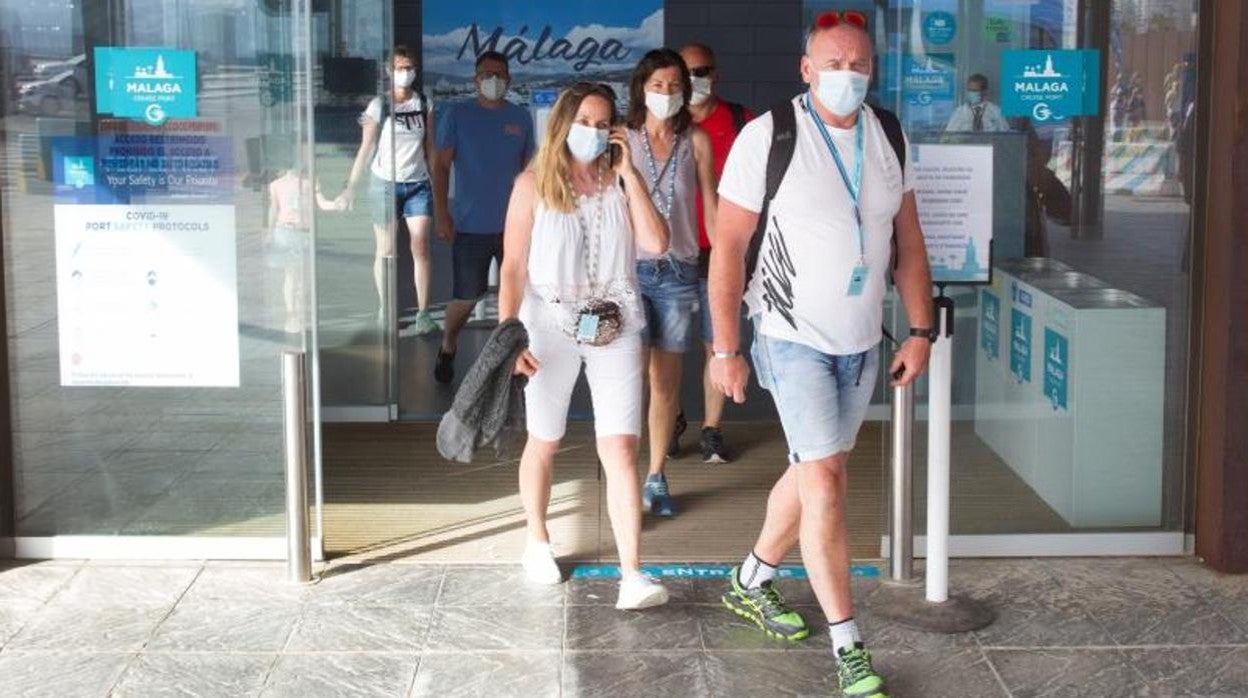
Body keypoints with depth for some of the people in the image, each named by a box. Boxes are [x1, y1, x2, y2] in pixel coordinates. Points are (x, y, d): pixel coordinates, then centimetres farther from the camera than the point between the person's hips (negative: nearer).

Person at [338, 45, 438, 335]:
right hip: (386, 183, -2)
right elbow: (365, 150, -3)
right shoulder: (379, 106, -3)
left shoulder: (424, 104, 5)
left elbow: (430, 148, 10)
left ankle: (423, 313, -6)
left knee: (421, 247, -8)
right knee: (385, 250, 5)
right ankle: (384, 309, 18)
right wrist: (351, 187, -7)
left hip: (417, 184, 2)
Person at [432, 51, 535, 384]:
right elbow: (441, 165, -3)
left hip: (514, 224, 2)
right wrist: (441, 213, -10)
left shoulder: (521, 118, 6)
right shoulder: (457, 115, -2)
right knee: (466, 297, 3)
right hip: (471, 227, -2)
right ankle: (447, 349, 28)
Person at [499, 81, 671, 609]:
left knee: (620, 450, -8)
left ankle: (632, 576, -11)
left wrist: (629, 173, -8)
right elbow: (513, 266, -3)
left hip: (614, 328, 1)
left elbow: (656, 243, -9)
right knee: (544, 443, 15)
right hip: (550, 327, -1)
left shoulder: (619, 183, 5)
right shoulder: (534, 185, -1)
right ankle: (537, 543, 37)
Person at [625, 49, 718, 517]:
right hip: (630, 267, -1)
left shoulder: (695, 141, 2)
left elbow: (711, 208, 6)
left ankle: (657, 478, 16)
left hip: (678, 271, 1)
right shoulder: (621, 140, 0)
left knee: (666, 381, 7)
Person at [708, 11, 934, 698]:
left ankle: (751, 581, 40)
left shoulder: (887, 136, 2)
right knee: (826, 482, -11)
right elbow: (727, 244, -12)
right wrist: (725, 348, -14)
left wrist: (920, 330, 4)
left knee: (811, 470, 18)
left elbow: (908, 242, 9)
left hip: (862, 342, 6)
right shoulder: (768, 137, -14)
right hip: (794, 337, -6)